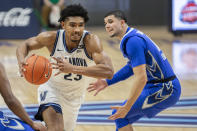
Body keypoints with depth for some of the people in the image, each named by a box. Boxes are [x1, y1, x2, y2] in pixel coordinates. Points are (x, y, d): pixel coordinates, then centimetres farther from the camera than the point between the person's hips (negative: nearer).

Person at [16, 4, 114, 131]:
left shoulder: (90, 40, -30)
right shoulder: (52, 38, -24)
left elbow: (109, 72, -42)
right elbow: (25, 45, -5)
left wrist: (73, 68, -52)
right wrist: (21, 61, -30)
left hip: (75, 95, 2)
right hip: (52, 88, -2)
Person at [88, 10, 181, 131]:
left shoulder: (133, 40, -19)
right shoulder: (132, 36, 13)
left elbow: (141, 78, -25)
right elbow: (132, 66, 29)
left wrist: (126, 108, -23)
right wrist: (107, 82, 25)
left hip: (164, 90, -10)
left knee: (119, 115, -7)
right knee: (123, 118, 13)